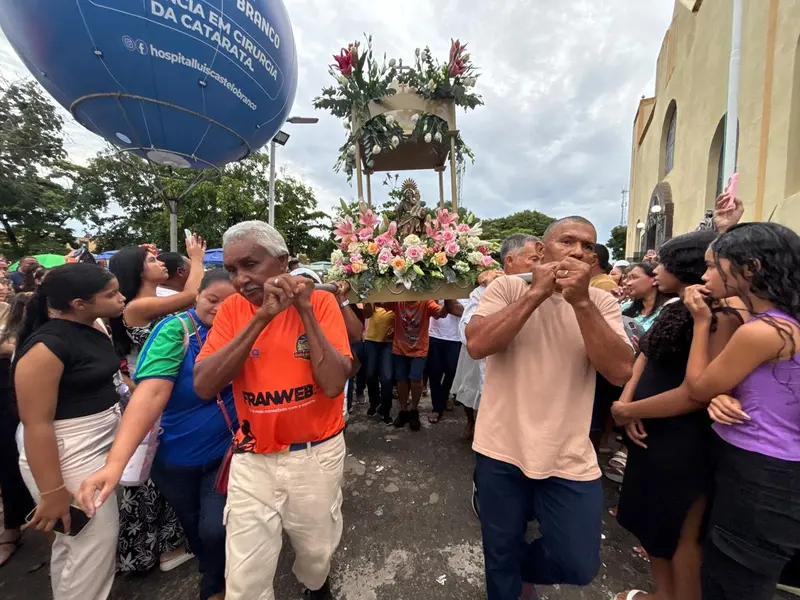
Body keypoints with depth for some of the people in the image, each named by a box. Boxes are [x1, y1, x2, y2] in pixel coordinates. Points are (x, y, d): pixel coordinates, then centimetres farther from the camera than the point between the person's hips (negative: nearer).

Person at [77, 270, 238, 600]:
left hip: (225, 453, 1)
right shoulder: (176, 330, -18)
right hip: (177, 458, 0)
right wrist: (115, 462, -36)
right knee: (193, 527, 22)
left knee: (215, 530, 3)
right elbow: (152, 392, -28)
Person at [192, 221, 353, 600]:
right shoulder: (232, 310, -6)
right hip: (253, 459, 1)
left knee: (317, 550, 24)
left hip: (317, 454, 0)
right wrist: (260, 318, -26)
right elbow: (203, 386, -18)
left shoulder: (320, 302, -12)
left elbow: (334, 384, -22)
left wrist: (305, 310, -24)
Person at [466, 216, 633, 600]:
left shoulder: (601, 303, -1)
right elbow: (476, 346, -22)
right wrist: (537, 292, -21)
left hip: (569, 459, 2)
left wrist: (581, 300, -22)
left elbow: (620, 372, -14)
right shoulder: (506, 288, -7)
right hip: (501, 450, -1)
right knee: (501, 556, 18)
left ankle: (523, 568, 47)